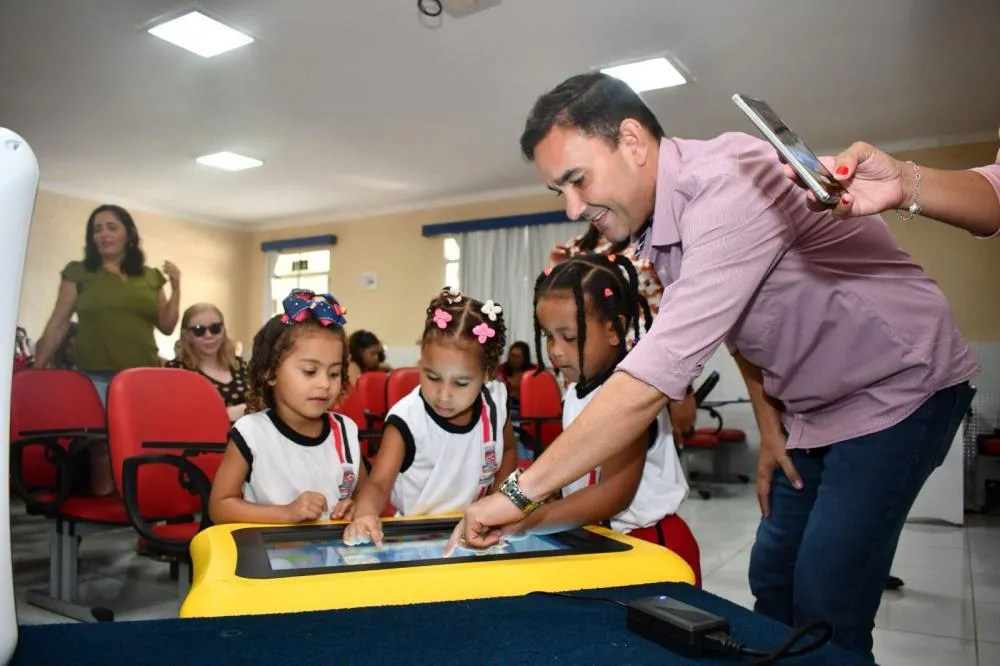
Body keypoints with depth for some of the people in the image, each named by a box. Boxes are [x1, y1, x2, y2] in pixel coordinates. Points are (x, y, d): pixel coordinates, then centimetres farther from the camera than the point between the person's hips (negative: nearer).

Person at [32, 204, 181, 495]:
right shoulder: (78, 273, 6)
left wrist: (176, 287, 3)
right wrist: (37, 370, 3)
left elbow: (166, 326, 12)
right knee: (99, 444, -1)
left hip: (144, 378, 2)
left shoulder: (150, 277, 11)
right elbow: (57, 325, 6)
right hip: (95, 378, -2)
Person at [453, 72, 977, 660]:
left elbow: (655, 377, -38)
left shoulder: (728, 186, -32)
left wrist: (520, 491, -34)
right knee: (773, 579, 10)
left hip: (900, 386, -8)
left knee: (826, 605, -9)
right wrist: (771, 430, 7)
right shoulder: (655, 217, -3)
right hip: (812, 409, 8)